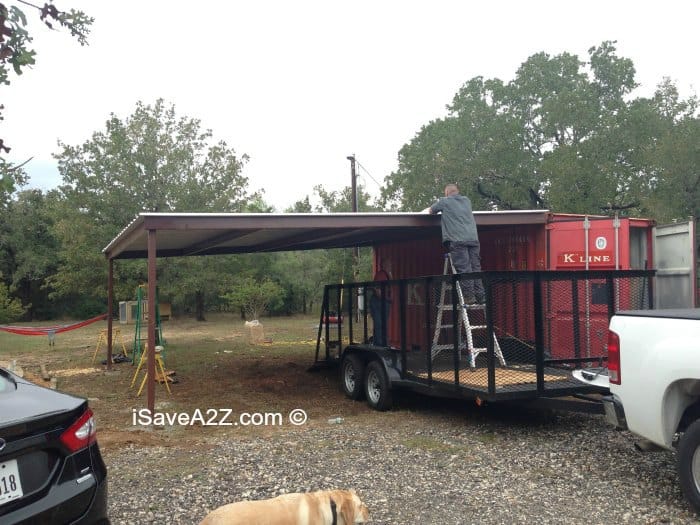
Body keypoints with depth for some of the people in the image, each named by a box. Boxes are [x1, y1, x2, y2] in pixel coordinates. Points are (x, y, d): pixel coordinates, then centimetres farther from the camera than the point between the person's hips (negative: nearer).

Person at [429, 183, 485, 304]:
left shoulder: (444, 201, 8)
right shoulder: (467, 200, 22)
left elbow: (431, 211, 22)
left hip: (458, 240, -5)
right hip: (473, 238, 5)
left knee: (463, 269, -8)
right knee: (475, 268, 3)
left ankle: (469, 297, -12)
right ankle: (480, 297, 0)